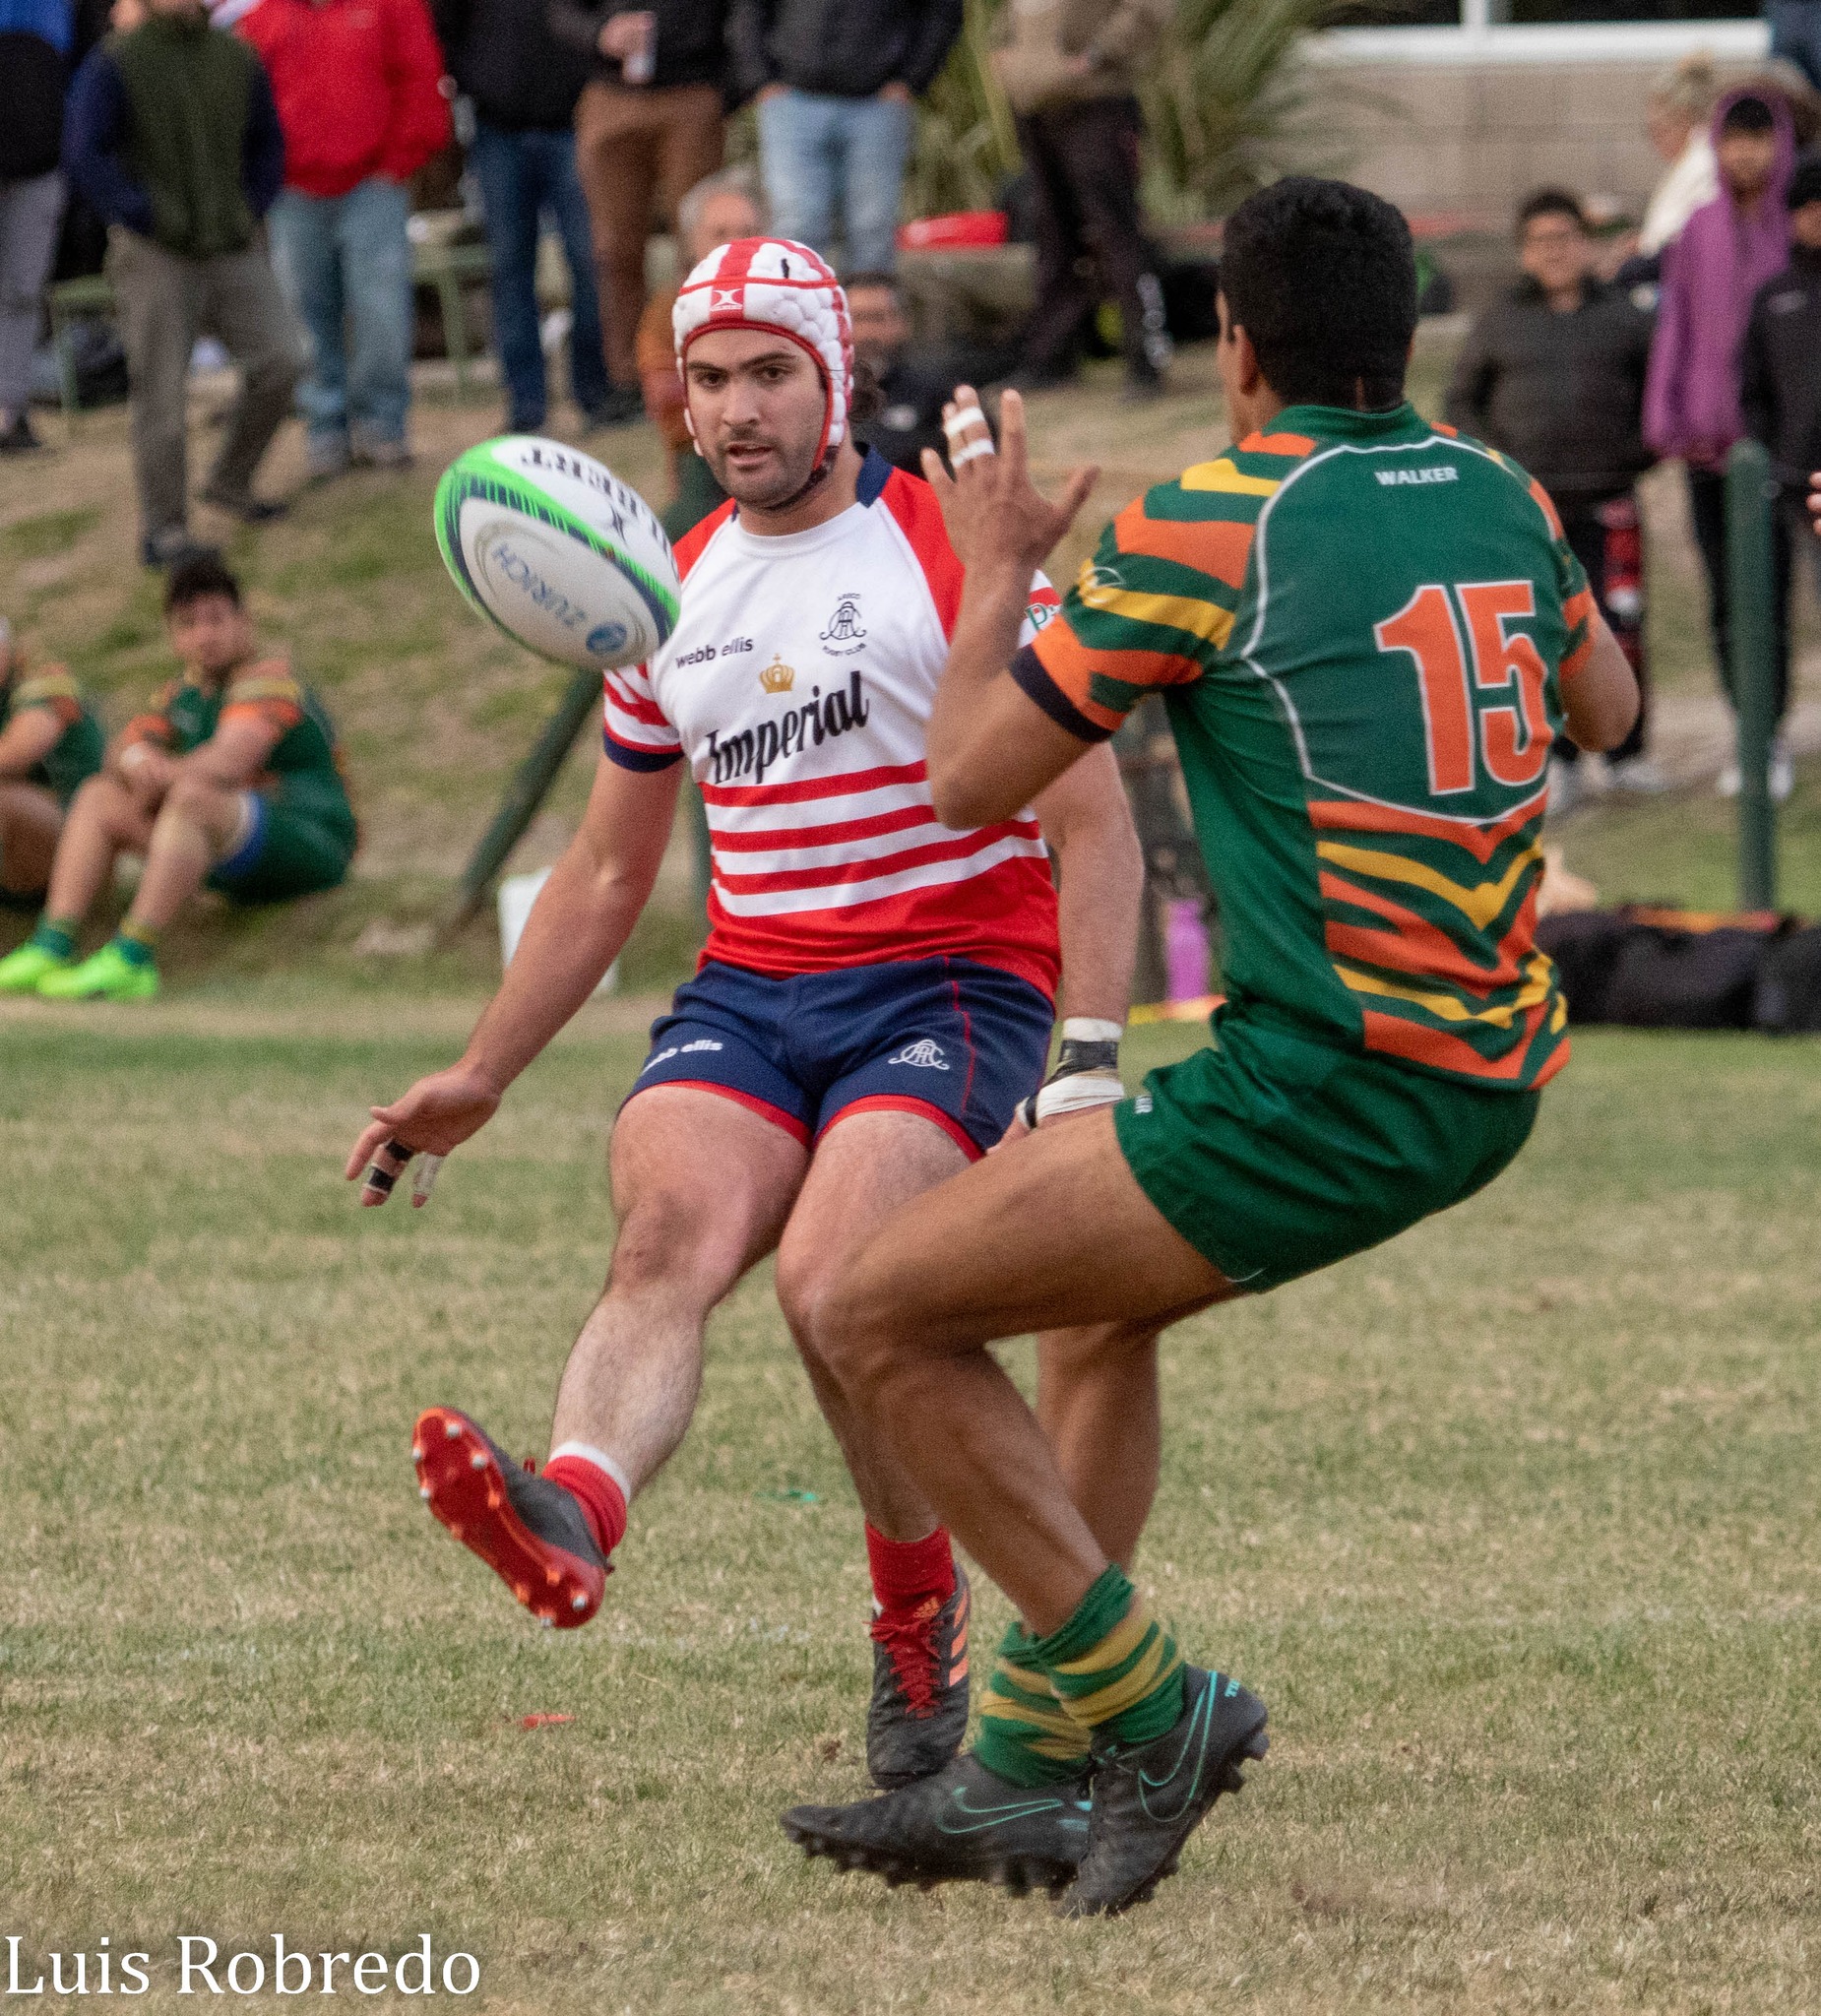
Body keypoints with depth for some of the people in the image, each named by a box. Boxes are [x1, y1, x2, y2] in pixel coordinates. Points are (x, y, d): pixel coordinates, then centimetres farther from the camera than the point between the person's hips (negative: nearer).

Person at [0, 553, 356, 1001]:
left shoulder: (266, 680, -10)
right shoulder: (183, 694, 15)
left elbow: (230, 762, -25)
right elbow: (123, 751, 4)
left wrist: (161, 780, -14)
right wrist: (136, 759, -20)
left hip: (310, 843, -8)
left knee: (191, 796, -35)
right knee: (99, 797, -3)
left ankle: (131, 958, -46)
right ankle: (53, 946, -22)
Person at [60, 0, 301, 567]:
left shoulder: (237, 60, 6)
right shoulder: (114, 64, -8)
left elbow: (267, 144, 18)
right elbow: (83, 155, -12)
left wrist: (250, 211, 5)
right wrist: (149, 218, -14)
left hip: (233, 250, 4)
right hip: (156, 258, -4)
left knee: (280, 361, -7)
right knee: (161, 393, -4)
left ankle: (230, 482, 14)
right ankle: (163, 529, 6)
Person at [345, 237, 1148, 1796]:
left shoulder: (955, 553, -2)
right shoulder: (672, 599, 16)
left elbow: (1090, 821, -4)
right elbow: (608, 875, 26)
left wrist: (1092, 1064, -14)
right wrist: (479, 1078, 25)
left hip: (949, 982, -4)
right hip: (746, 992, 5)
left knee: (831, 1284, -27)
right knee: (666, 1235, -26)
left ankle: (923, 1620, -4)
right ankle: (577, 1515, -55)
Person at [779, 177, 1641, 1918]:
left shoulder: (1201, 532, -11)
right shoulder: (1496, 496, 8)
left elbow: (970, 779, -2)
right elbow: (1607, 707, 27)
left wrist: (994, 567, 14)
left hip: (1327, 1087, -8)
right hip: (1491, 1078, 8)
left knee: (883, 1318, 0)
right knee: (1102, 1308, 29)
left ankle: (1147, 1709, 1)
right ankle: (1025, 1769, 28)